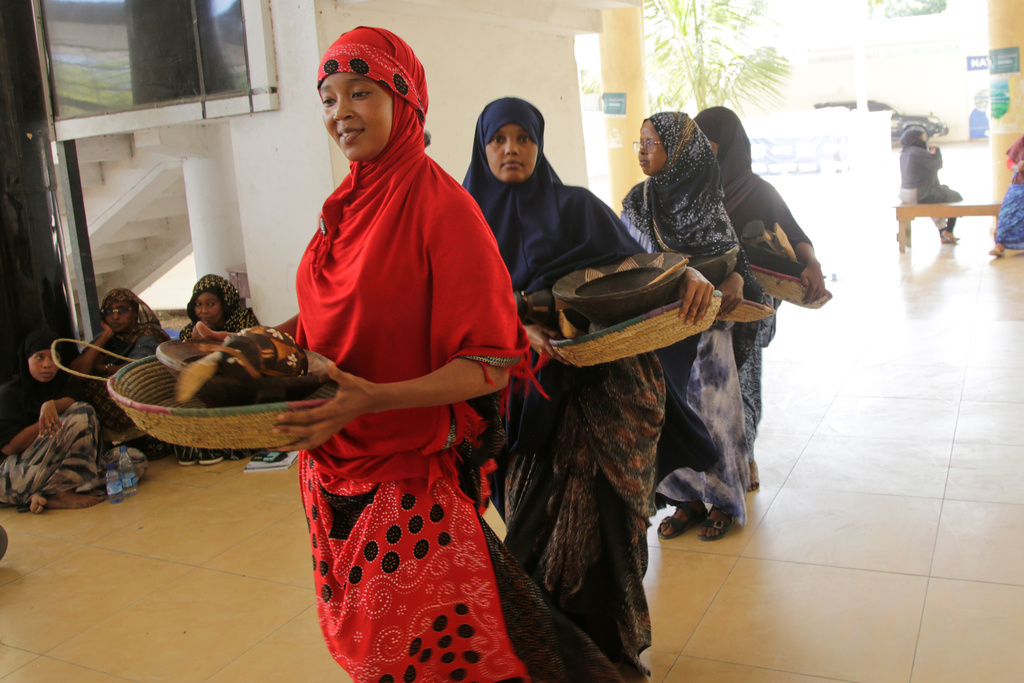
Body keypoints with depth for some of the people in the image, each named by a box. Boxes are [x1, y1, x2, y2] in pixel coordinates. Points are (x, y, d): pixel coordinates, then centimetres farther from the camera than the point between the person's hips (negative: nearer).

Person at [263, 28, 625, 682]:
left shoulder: (442, 205, -16)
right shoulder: (346, 204, 6)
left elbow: (489, 364, -19)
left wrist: (373, 399, -30)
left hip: (410, 474, -7)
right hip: (332, 467, 7)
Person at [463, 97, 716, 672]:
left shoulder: (574, 206, 4)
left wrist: (690, 271, -21)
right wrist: (518, 329, -21)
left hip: (591, 385, -1)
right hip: (521, 392, 1)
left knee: (588, 512, -3)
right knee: (536, 515, 4)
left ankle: (610, 643, 16)